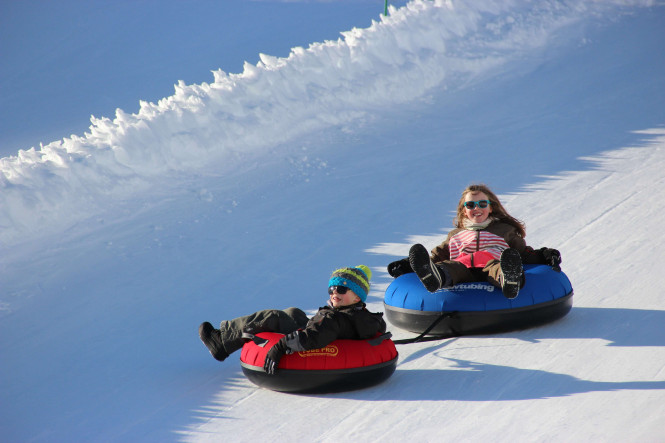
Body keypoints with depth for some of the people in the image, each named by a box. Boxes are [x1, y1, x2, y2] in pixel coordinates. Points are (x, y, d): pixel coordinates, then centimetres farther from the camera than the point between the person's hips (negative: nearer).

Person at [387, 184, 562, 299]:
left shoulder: (505, 230, 32)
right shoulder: (455, 235, 37)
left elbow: (525, 253, 26)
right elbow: (436, 256, 32)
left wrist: (544, 256, 6)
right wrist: (407, 264, 19)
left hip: (492, 265, -1)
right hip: (462, 271, 1)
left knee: (493, 266, -40)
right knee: (452, 266, -37)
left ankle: (509, 280, -76)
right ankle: (433, 277, -73)